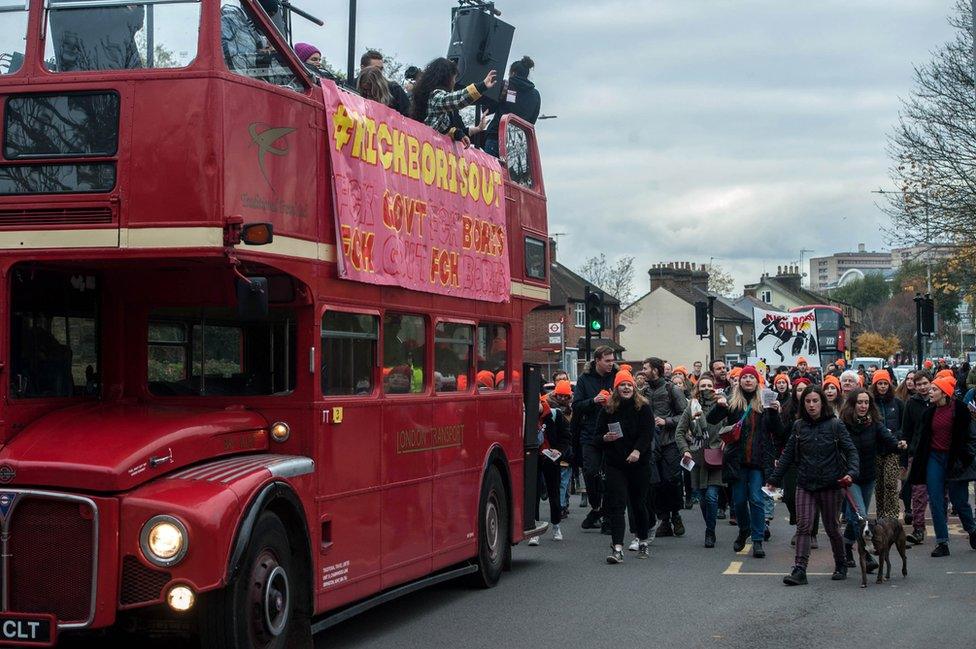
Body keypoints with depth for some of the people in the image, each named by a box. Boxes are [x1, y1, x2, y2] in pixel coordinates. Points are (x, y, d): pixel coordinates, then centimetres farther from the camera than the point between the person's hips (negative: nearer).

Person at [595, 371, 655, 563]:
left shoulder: (643, 407, 0)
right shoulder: (607, 409, 5)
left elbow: (648, 433, -9)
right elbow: (598, 434, 10)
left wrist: (637, 450, -23)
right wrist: (605, 438, -12)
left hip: (638, 462, -1)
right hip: (615, 463, 1)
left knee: (638, 503, 10)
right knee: (616, 504, -8)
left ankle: (643, 543, 28)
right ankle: (617, 548, -14)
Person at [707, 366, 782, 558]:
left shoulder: (765, 403, 4)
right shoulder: (732, 403, 4)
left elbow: (777, 431, 4)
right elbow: (711, 420, -4)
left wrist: (775, 412, -13)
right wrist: (719, 406, -23)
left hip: (759, 460, -1)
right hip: (737, 460, 1)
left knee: (757, 499, -6)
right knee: (739, 499, 9)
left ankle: (757, 540, -2)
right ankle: (743, 531, 33)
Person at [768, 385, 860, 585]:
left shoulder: (835, 425, -2)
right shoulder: (799, 426, 6)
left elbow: (851, 451, -4)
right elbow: (787, 455, 10)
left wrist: (851, 473, -21)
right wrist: (774, 479, 7)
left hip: (830, 485, -2)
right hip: (805, 485, 2)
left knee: (832, 527, 9)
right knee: (803, 526, -9)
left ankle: (841, 566, 28)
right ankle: (799, 570, -12)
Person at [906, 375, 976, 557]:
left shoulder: (959, 410, -8)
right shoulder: (930, 412, 7)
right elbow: (923, 439, 13)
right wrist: (918, 463, 10)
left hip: (954, 460, -4)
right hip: (934, 458, 5)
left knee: (959, 500, 3)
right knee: (935, 501, -1)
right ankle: (942, 542, 3)